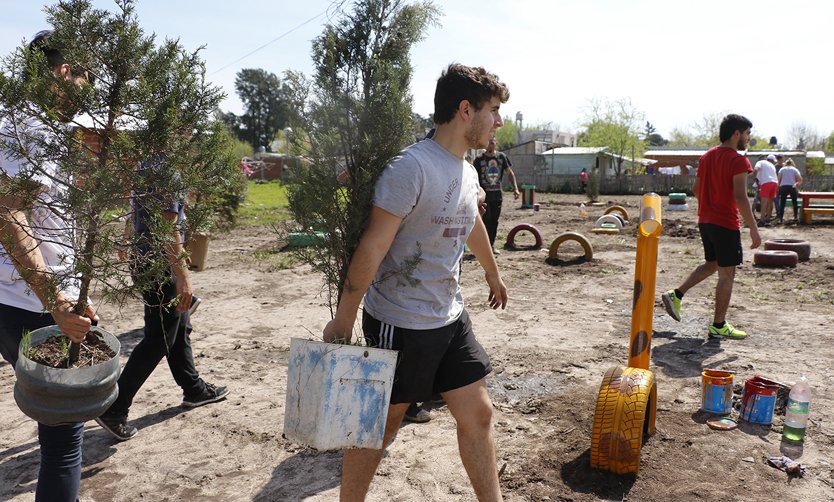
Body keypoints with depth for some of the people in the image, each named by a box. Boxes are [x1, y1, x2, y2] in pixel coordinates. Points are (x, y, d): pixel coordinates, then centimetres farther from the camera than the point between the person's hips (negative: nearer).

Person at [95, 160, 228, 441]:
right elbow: (169, 227, -24)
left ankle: (194, 390, 32)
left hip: (144, 261, 10)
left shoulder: (145, 165, 9)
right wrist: (182, 277, -23)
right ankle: (114, 408, 5)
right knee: (159, 340, -1)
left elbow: (134, 219, 17)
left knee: (180, 330, 19)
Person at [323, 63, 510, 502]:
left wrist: (492, 273, 40)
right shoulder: (412, 167, -21)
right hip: (400, 323, -8)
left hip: (451, 318, 8)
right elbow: (372, 245, -21)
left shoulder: (467, 172, 8)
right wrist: (343, 320, -18)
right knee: (381, 424, 8)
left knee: (477, 413, 12)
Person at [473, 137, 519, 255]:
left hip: (497, 194, 3)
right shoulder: (479, 159, -2)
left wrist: (515, 188, -6)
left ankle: (492, 245, 18)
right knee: (486, 220, -6)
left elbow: (510, 172, 6)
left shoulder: (502, 156, 6)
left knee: (494, 220, 8)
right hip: (484, 195, -3)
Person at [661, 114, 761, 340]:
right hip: (726, 224, -8)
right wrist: (754, 229, -16)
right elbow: (740, 197, -21)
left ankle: (676, 295, 14)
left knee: (711, 264, 24)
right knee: (727, 273, 1)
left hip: (705, 221, 8)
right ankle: (719, 326, 7)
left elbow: (696, 190, 15)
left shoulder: (707, 156, 11)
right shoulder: (738, 160, -14)